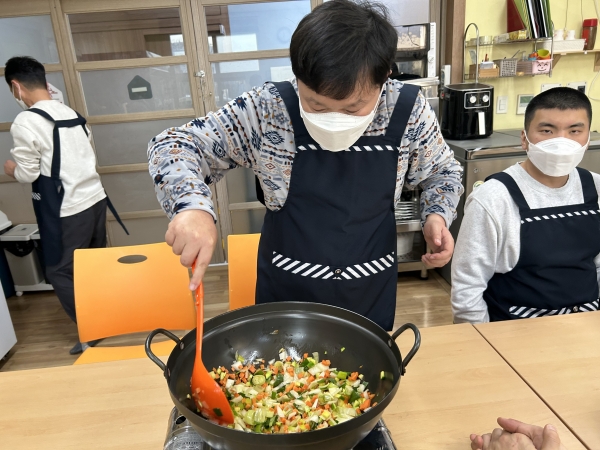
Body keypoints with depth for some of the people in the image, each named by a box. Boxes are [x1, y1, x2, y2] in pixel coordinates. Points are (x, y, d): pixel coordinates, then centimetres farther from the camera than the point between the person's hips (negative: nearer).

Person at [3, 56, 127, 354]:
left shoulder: (26, 122, -12)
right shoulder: (72, 114, 9)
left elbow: (27, 174, -9)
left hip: (66, 211, -7)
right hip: (95, 199, 7)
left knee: (59, 272, 9)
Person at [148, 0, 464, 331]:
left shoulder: (409, 111, -13)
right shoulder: (268, 109, -19)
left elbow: (442, 172, 6)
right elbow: (173, 145, -13)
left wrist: (437, 216, -15)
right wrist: (192, 205, -34)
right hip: (286, 296, -1)